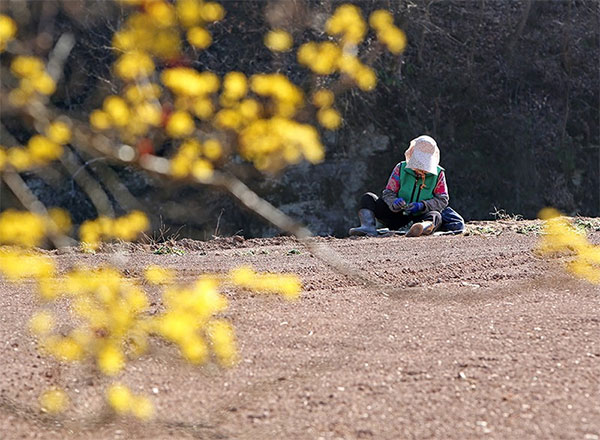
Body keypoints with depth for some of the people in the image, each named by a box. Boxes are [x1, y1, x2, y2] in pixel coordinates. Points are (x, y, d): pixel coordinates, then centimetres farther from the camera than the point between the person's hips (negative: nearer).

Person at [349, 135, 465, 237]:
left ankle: (424, 227, -74)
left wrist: (422, 206, -23)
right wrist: (394, 202, -22)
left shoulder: (438, 174, 2)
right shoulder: (401, 168, 5)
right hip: (398, 217, 3)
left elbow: (442, 200, -4)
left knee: (436, 216, -38)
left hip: (420, 217, -3)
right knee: (367, 198, -10)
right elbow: (388, 193, 4)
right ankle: (368, 227, -37)